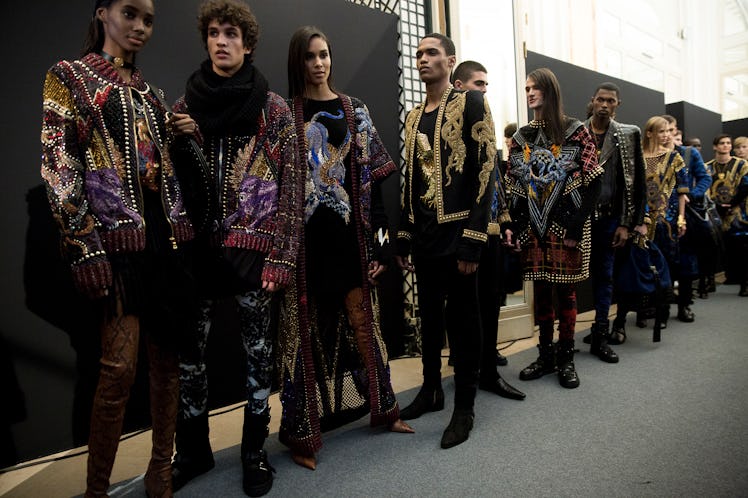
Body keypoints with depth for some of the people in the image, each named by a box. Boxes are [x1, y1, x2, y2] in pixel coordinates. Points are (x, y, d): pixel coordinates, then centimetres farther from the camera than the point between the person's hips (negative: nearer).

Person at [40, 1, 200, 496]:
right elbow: (58, 166, -7)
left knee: (167, 357, 7)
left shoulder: (151, 91, 20)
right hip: (117, 235, -5)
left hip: (167, 232, 6)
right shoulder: (69, 76, 4)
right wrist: (86, 248, -16)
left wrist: (184, 135, 4)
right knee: (120, 367, -8)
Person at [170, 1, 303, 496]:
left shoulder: (274, 108, 1)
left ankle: (256, 451, 24)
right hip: (198, 246, 3)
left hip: (254, 245, -2)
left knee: (258, 351, 6)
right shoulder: (185, 105, 10)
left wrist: (283, 255, -10)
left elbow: (290, 184, -3)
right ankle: (192, 450, 28)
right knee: (189, 350, 7)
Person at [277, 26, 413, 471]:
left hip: (348, 231, 2)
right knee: (304, 329, 4)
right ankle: (302, 432, 17)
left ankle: (383, 408, 29)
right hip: (302, 233, -1)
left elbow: (372, 178, 6)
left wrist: (379, 240, -1)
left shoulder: (355, 111, 10)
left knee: (362, 320, 10)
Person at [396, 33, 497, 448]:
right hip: (423, 238, 6)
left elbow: (485, 170, -10)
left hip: (457, 234, -6)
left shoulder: (470, 103, -2)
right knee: (429, 316, 14)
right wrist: (403, 238, 12)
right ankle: (431, 390, 31)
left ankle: (465, 407, 16)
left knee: (461, 319, 2)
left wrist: (472, 239, -17)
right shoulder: (413, 117, 17)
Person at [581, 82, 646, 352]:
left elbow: (636, 182, 3)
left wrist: (626, 224, -2)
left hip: (608, 218, 1)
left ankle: (600, 336, 17)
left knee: (604, 276, 7)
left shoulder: (628, 135, 5)